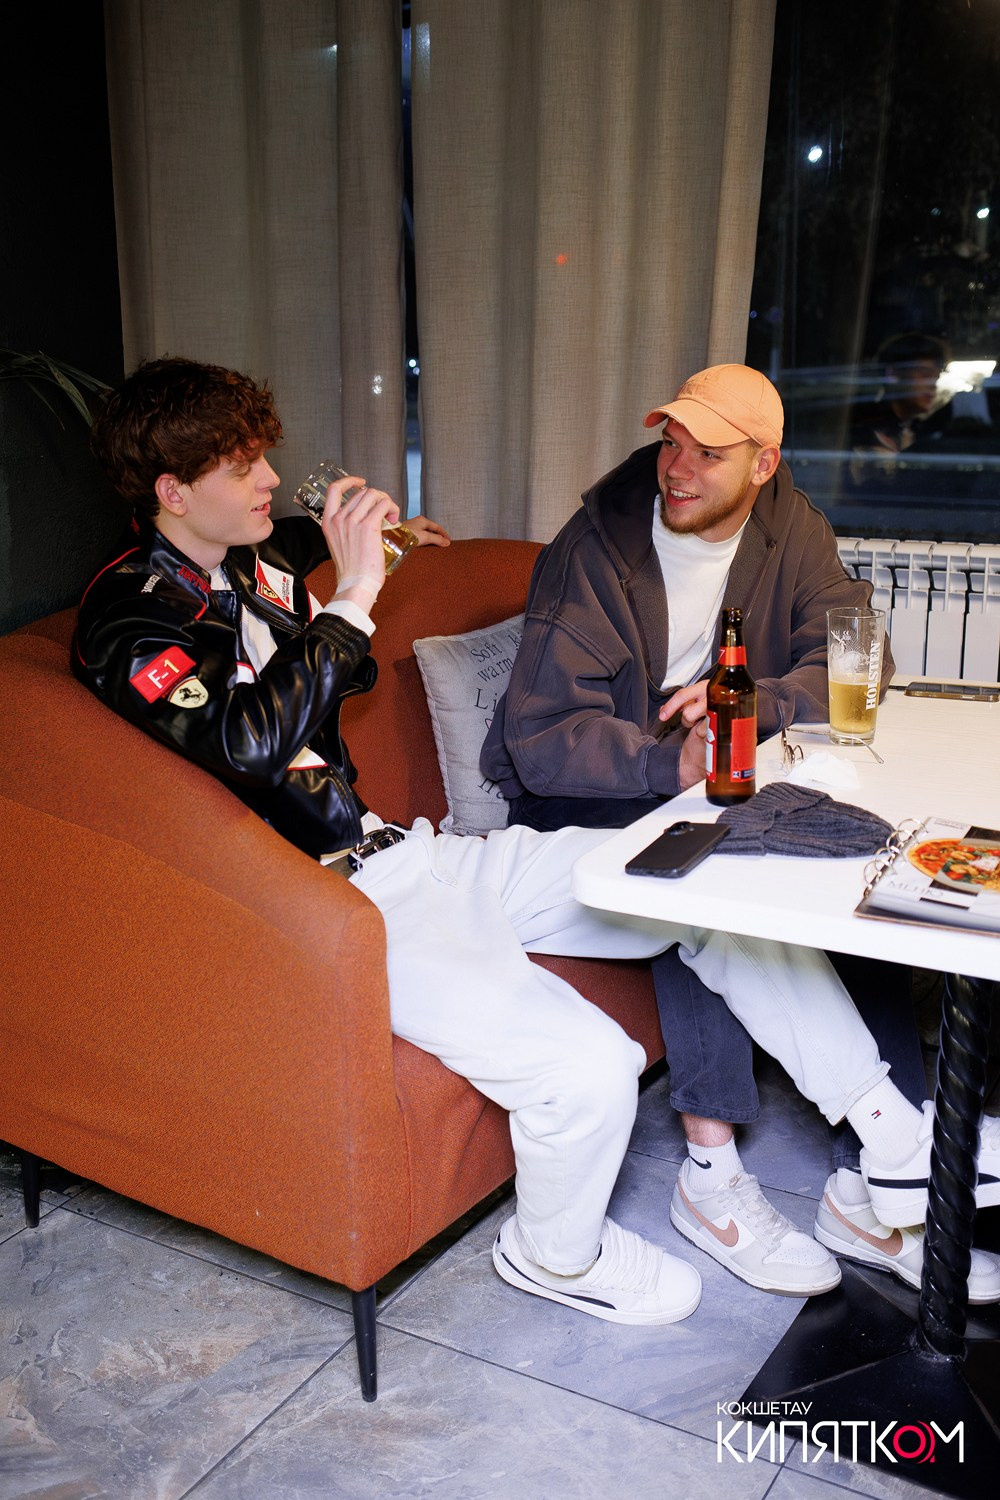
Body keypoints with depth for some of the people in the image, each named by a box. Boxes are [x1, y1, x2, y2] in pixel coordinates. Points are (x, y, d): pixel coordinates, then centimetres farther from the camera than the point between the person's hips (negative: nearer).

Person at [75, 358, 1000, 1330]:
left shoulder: (249, 557, 13)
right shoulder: (130, 614, -13)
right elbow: (248, 745, -32)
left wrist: (365, 538, 42)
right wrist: (352, 596, -26)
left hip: (407, 854, 9)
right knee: (587, 1067, -27)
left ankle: (892, 1138, 12)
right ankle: (555, 1254, 8)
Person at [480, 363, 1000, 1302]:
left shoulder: (789, 532, 2)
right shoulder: (597, 549, -15)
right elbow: (540, 735, -21)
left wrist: (751, 704, -23)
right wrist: (670, 765, -36)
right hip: (581, 800, -4)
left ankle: (866, 1184, -12)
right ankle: (710, 1171, -23)